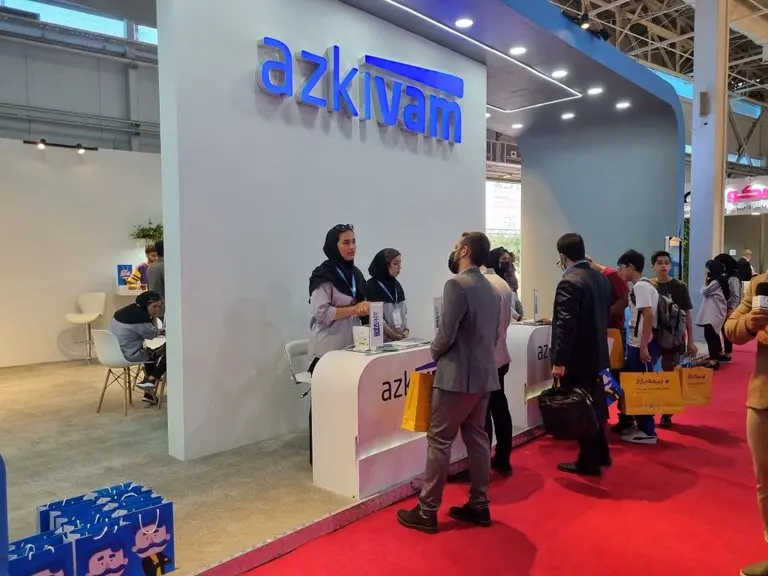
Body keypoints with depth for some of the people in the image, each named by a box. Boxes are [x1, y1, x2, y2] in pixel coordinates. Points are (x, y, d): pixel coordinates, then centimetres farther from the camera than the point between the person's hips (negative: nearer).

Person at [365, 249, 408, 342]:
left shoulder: (397, 284, 10)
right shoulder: (372, 286, -10)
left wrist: (406, 330, -1)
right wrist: (394, 336, -14)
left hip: (401, 338, 6)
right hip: (384, 339, -6)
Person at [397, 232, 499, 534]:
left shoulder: (457, 284, -15)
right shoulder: (490, 288, 11)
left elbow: (446, 334, -19)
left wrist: (435, 352, -1)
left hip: (458, 376, -8)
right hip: (484, 375, 9)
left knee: (439, 441, 0)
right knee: (477, 438, 15)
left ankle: (427, 511, 8)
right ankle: (479, 505, 23)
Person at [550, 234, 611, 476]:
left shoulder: (569, 283, -21)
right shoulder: (601, 278, 6)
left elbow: (566, 325, -25)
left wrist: (559, 361, -21)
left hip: (577, 358, -9)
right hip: (596, 353, 9)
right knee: (594, 406, 20)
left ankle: (589, 462, 14)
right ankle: (600, 454, 34)